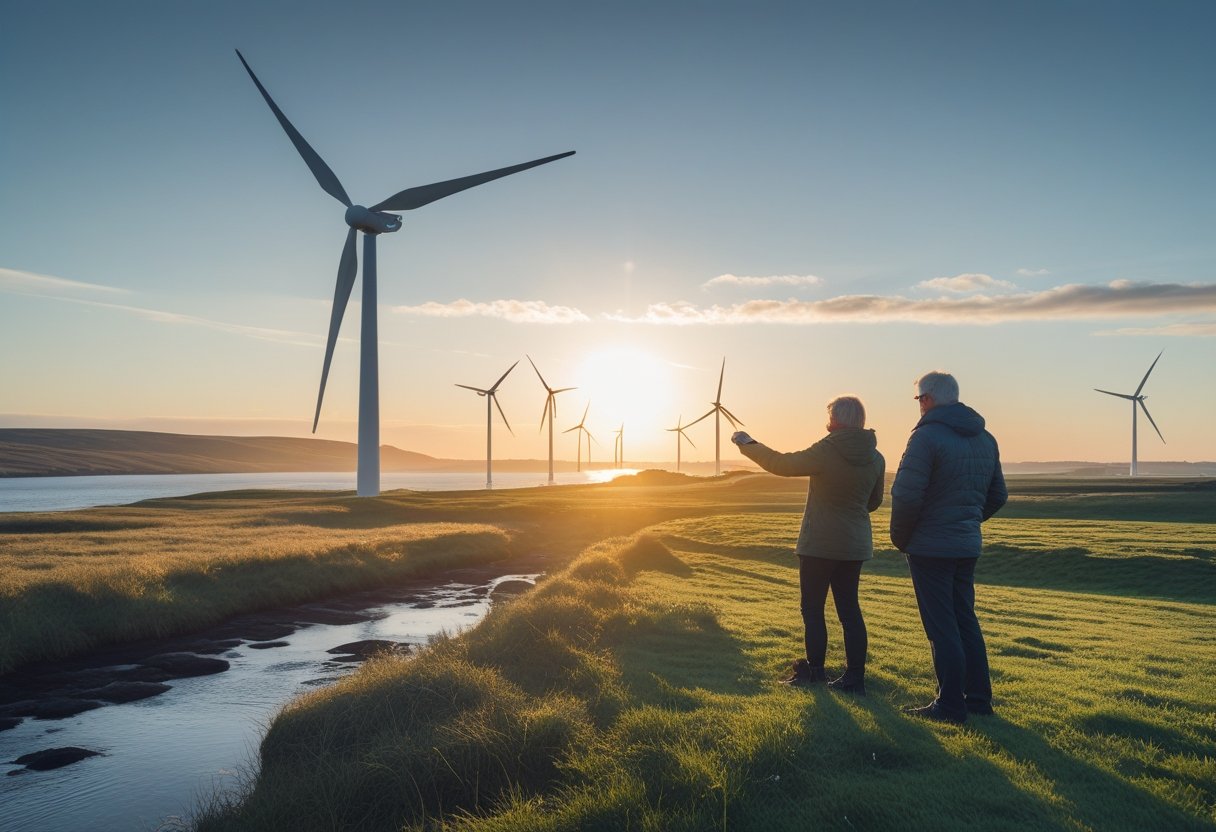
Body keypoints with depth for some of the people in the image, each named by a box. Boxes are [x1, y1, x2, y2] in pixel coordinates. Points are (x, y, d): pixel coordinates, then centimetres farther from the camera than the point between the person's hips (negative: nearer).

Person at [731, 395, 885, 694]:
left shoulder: (826, 452, -18)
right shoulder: (875, 458, 1)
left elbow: (781, 464, -9)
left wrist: (747, 444, 4)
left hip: (819, 544, -6)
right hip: (856, 544, 6)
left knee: (812, 608, 5)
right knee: (849, 609, 10)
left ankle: (815, 671, 10)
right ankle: (855, 677, 12)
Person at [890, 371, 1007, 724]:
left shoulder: (927, 436, -16)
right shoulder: (985, 439, 10)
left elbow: (906, 494, -21)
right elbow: (997, 495, 16)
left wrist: (900, 537, -7)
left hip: (930, 548, -8)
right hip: (968, 547, 8)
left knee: (941, 627, -1)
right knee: (965, 621, 17)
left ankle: (951, 705, 5)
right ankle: (979, 698, 23)